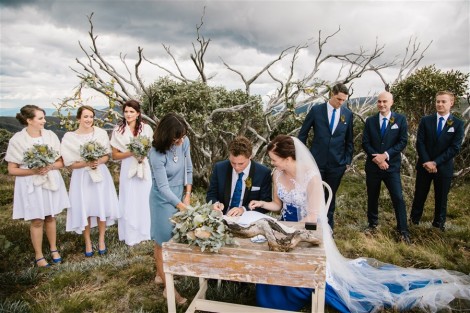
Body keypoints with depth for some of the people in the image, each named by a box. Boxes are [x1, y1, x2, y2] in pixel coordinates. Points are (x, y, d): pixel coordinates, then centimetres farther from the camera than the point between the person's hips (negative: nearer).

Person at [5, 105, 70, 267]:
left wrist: (50, 167, -18)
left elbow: (61, 162, 2)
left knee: (50, 217, 16)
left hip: (51, 182, 3)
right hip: (31, 185, -3)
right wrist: (33, 171, -22)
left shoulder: (50, 135, -4)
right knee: (37, 221, 7)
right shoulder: (17, 140, -12)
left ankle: (53, 249, 33)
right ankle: (38, 255, 25)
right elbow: (12, 170, -8)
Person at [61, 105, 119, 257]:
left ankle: (101, 239, 25)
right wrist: (87, 163, -20)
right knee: (84, 209, 6)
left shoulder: (101, 133, -3)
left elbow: (107, 155, 4)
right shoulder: (69, 137, -7)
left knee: (102, 207, 6)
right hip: (82, 177, -1)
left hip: (100, 174, 1)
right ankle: (87, 242, 24)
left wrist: (98, 161, -16)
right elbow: (70, 164, -5)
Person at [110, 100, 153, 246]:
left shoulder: (146, 128, 0)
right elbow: (115, 155, -1)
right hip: (128, 169, -1)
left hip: (144, 168, 1)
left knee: (144, 200, 9)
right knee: (129, 202, 5)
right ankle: (131, 235, 19)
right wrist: (131, 152, -16)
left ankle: (144, 232, 26)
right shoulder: (118, 130, -3)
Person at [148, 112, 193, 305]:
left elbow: (188, 169, 1)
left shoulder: (184, 142, -11)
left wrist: (187, 195, -3)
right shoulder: (157, 154, -26)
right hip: (163, 199, -6)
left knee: (173, 238, 18)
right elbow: (163, 187, -22)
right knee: (163, 242, 6)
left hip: (179, 195, 6)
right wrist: (182, 207, -25)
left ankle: (160, 273, 40)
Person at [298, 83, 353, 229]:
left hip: (337, 163, 2)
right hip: (316, 161, -2)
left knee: (331, 196, 13)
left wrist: (348, 160, 5)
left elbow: (349, 140, 9)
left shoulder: (348, 114, 1)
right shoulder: (316, 110, -5)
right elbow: (303, 134, 2)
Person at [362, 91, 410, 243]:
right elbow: (365, 143, 0)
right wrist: (376, 158, -13)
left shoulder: (400, 119, 1)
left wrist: (386, 155, -16)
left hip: (392, 165, -2)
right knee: (372, 197, 12)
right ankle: (373, 224, 30)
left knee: (398, 198, -5)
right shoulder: (370, 121, 5)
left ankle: (403, 231, 7)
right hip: (372, 165, 2)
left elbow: (403, 141, -5)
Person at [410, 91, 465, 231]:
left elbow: (455, 148, -9)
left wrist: (435, 162, -16)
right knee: (419, 195, 10)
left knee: (441, 197, 10)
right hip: (424, 165, 1)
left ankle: (439, 223, 27)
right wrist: (427, 162, -14)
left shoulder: (458, 124, -3)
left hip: (444, 167, -1)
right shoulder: (426, 121, 1)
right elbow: (420, 143, -4)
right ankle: (414, 220, 25)